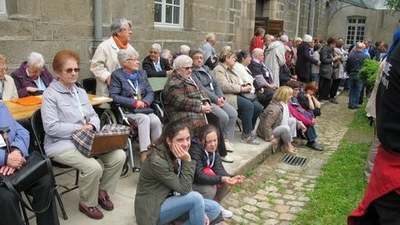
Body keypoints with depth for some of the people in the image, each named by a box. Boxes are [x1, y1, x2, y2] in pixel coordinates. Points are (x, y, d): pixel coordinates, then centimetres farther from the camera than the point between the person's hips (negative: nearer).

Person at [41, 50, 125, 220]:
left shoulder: (80, 91, 15)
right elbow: (51, 127, -17)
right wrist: (78, 128, -18)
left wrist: (91, 125, -10)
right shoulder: (50, 95, -8)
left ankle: (103, 191, 10)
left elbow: (94, 115, 14)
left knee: (119, 156, -13)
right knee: (93, 167, -30)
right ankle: (87, 204, 0)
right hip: (61, 144, -7)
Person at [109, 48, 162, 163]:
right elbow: (113, 96, -10)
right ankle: (145, 153, -34)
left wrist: (144, 102, -9)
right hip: (127, 111, -5)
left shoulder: (142, 73, 20)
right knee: (144, 118, -32)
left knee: (156, 121, -25)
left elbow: (150, 92, 14)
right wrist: (134, 102, -16)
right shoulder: (117, 75, 2)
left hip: (144, 108, 5)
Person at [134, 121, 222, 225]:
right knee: (195, 198, -27)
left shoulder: (178, 155, -2)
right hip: (153, 210, -8)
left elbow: (185, 187, 2)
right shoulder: (157, 161, -26)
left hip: (170, 201, 8)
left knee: (215, 209, -3)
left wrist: (199, 211, -7)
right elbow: (183, 189, -22)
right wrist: (187, 161, -28)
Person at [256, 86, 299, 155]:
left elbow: (289, 116, 15)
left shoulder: (284, 104, -2)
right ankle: (287, 145, -2)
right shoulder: (275, 108, -31)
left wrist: (300, 124, 8)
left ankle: (289, 142, 0)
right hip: (265, 131, -10)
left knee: (292, 120, 3)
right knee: (285, 128, -31)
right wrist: (271, 138, -27)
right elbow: (266, 125, -34)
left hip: (276, 127, 10)